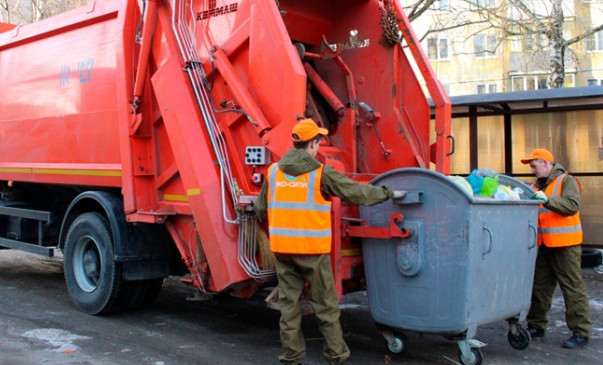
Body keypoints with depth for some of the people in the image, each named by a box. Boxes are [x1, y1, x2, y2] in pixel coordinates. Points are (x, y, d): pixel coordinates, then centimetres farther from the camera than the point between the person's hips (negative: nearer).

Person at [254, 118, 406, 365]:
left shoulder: (273, 171, 6)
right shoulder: (321, 173, -8)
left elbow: (261, 210, 13)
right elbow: (356, 192, -4)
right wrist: (388, 194, 9)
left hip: (282, 248, 4)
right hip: (312, 249, -4)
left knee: (289, 302, 13)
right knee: (325, 305, 8)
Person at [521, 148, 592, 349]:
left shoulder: (567, 181, -6)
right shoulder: (537, 185, 15)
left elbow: (572, 205, -21)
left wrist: (547, 199, -31)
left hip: (565, 244, -7)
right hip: (543, 244, 8)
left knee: (573, 287, -3)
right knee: (539, 285, 13)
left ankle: (581, 333, 3)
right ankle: (536, 326, 24)